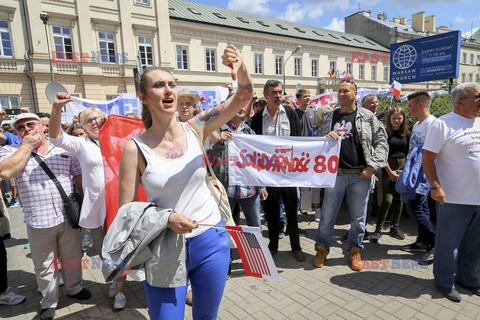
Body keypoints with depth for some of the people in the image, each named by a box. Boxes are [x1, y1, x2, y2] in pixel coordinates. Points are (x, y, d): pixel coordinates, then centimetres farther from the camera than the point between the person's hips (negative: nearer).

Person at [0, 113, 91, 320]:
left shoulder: (64, 150, 5)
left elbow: (80, 178, 8)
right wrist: (27, 145, -15)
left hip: (68, 217, 2)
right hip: (38, 222, -2)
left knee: (72, 258, 18)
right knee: (45, 266, 14)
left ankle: (74, 288, 41)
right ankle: (48, 303, 34)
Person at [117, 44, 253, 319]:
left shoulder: (194, 129, -6)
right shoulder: (136, 148, -12)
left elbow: (243, 98, -13)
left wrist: (241, 70, -32)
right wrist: (167, 218, -21)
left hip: (211, 240, 3)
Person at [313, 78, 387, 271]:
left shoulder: (367, 117, 3)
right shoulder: (329, 117, 9)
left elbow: (381, 142, 3)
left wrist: (373, 165, -8)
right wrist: (326, 138, -8)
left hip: (360, 175, -1)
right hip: (335, 174, 1)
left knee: (358, 217, 11)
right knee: (327, 216, 7)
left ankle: (355, 251, 30)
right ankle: (322, 248, 25)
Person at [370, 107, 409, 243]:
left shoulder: (407, 134, 10)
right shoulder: (385, 133, -3)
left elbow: (409, 154, 12)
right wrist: (390, 172, -9)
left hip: (403, 167, 4)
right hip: (388, 168, -4)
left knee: (399, 199, 8)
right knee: (387, 199, -10)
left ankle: (395, 227, 22)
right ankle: (378, 230, -3)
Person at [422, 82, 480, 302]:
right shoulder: (443, 124, -10)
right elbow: (428, 157, -13)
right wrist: (435, 186, -20)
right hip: (455, 199, -7)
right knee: (448, 244, 6)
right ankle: (444, 282, 24)